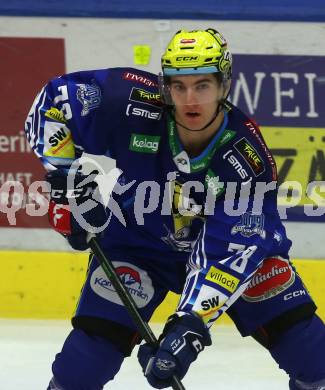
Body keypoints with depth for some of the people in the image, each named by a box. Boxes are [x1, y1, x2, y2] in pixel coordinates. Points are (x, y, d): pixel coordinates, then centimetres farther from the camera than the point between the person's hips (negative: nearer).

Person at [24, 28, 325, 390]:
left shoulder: (247, 155, -29)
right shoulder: (134, 103, -29)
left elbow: (231, 251, -32)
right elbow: (55, 99, -15)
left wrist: (191, 323, -42)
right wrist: (67, 178, -23)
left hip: (228, 238, 0)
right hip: (138, 239, 0)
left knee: (292, 322, -10)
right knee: (98, 336, -18)